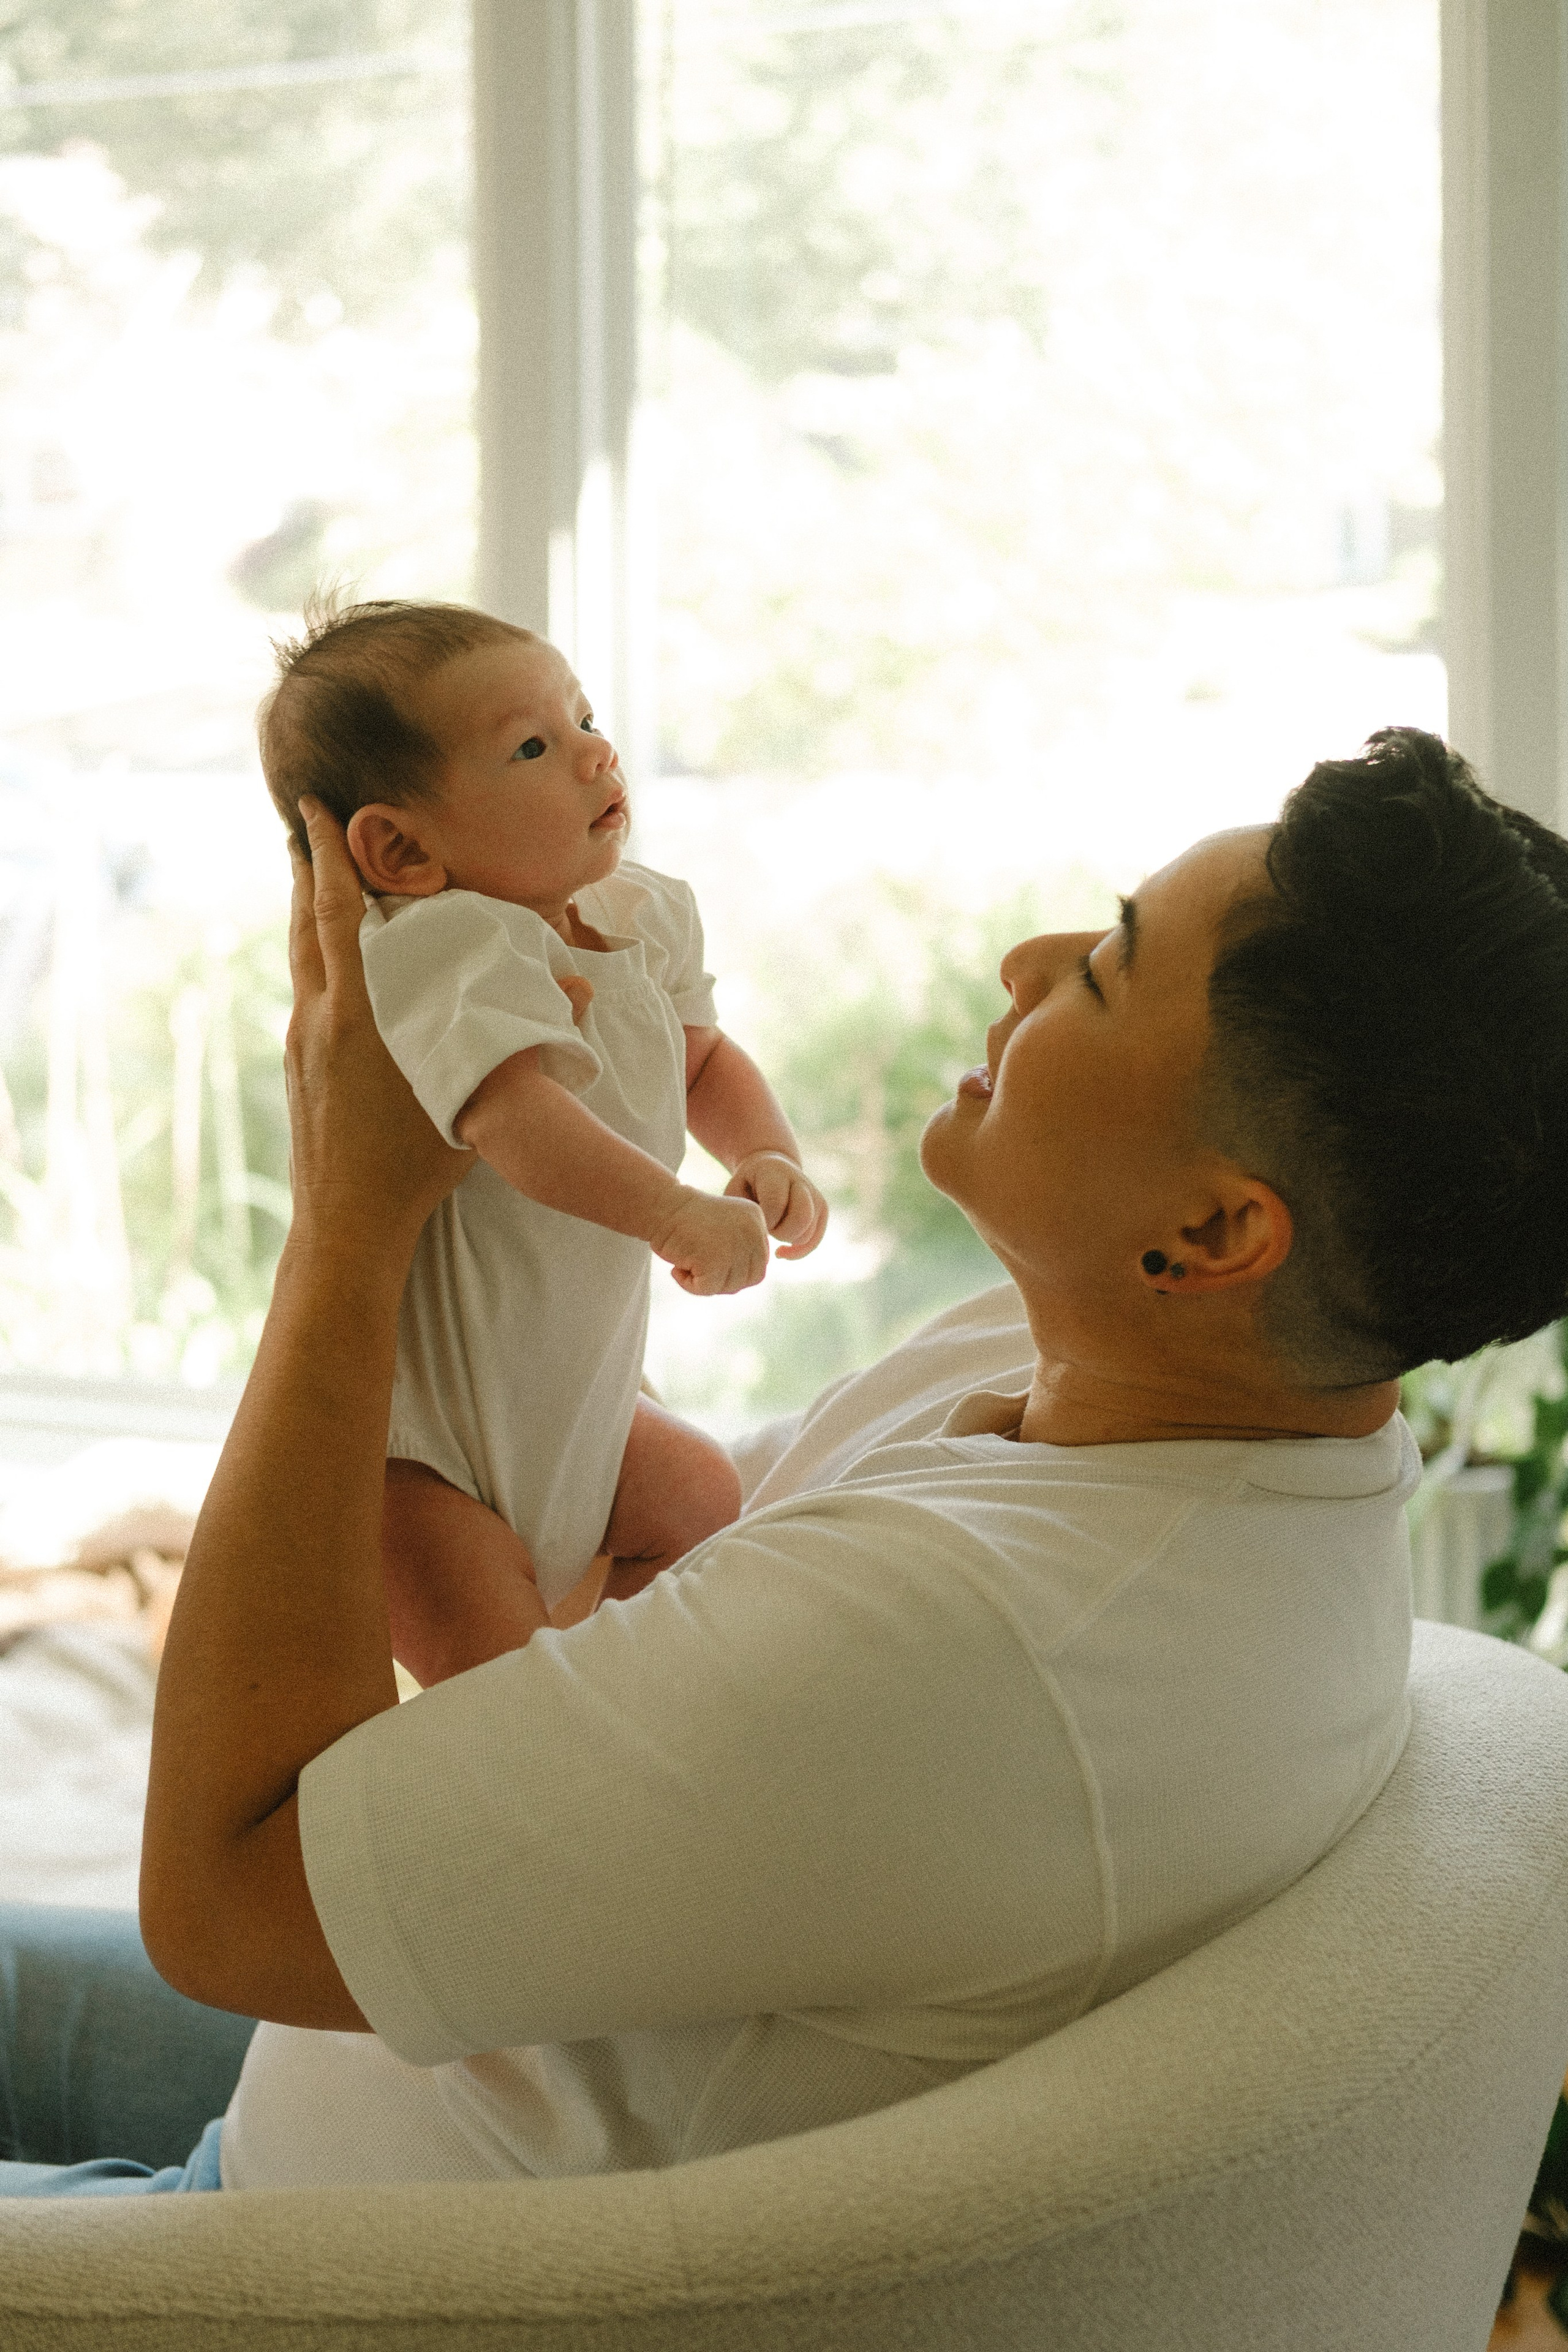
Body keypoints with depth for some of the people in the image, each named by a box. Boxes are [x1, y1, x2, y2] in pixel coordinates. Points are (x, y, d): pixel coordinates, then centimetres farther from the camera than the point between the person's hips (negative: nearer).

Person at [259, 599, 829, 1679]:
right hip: (404, 1426, -9)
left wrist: (769, 1157, -3)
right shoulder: (446, 948, -28)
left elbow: (703, 1057, 17)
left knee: (701, 1504, 22)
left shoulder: (643, 918, 1)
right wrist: (673, 1213, -54)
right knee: (485, 1657, -21)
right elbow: (509, 1106, -45)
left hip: (563, 1389, 9)